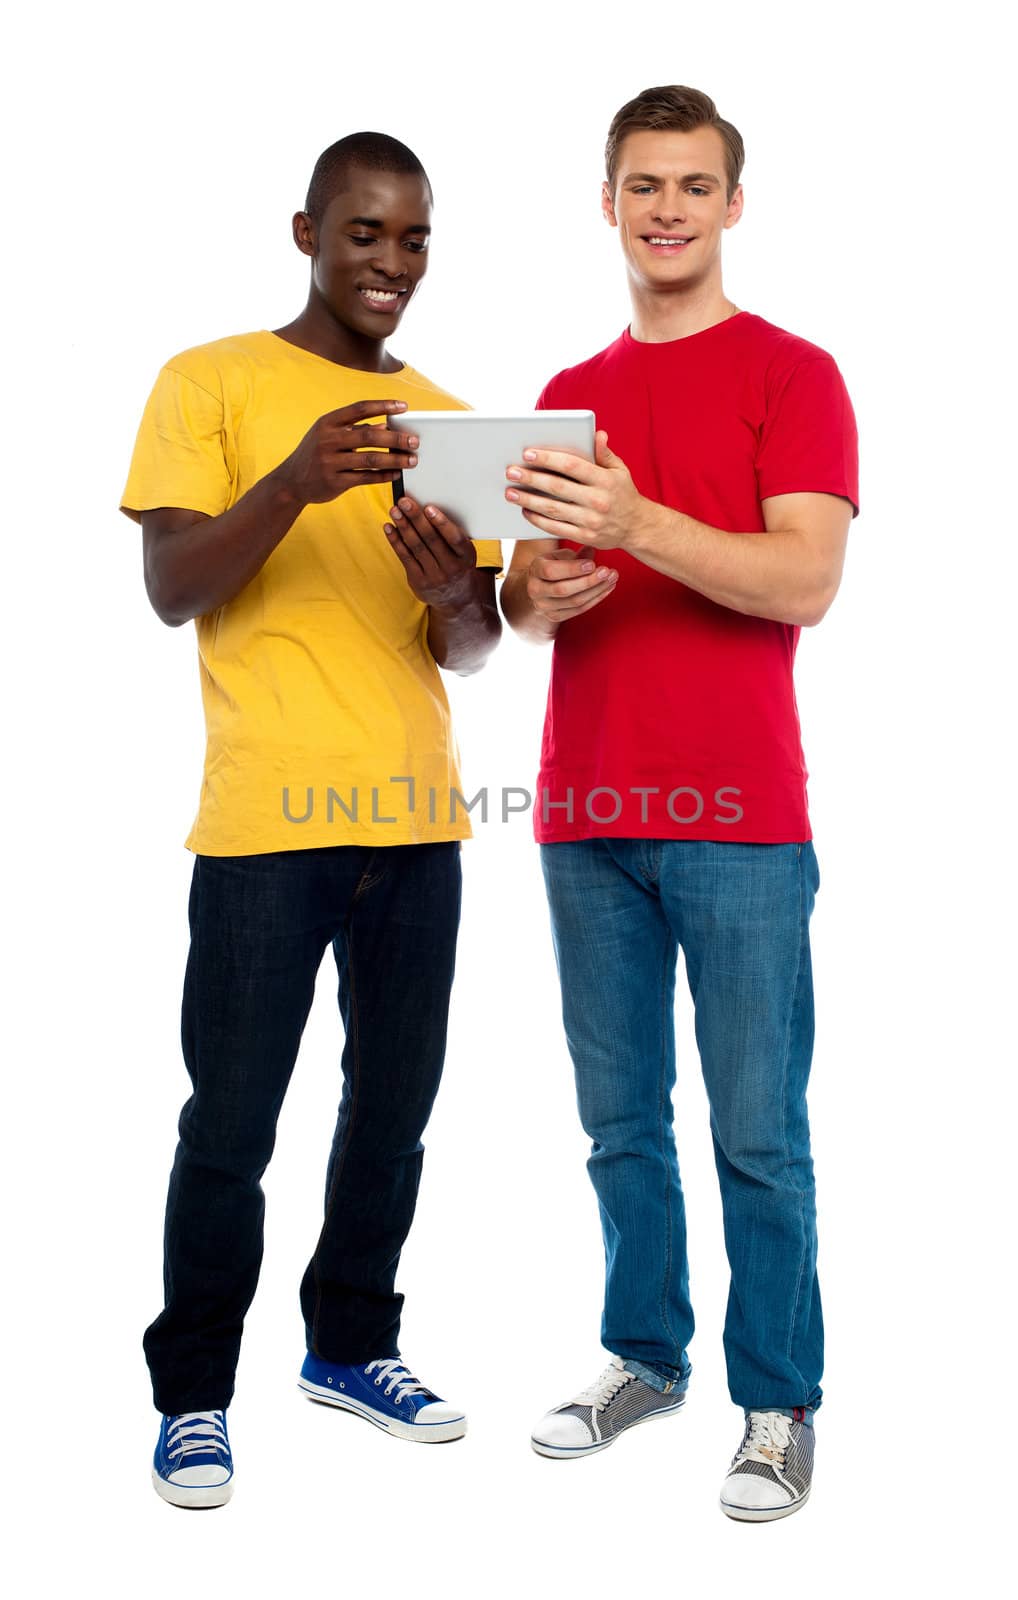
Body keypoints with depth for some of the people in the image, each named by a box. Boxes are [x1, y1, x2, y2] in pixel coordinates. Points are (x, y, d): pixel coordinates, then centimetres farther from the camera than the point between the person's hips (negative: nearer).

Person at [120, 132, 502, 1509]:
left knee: (394, 1105, 12)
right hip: (266, 821, -5)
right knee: (231, 1125, -1)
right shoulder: (212, 382, 2)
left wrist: (455, 590, -11)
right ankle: (195, 1396, 15)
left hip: (417, 818, 5)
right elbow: (171, 591, -6)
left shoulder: (446, 418, 15)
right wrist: (295, 484, -21)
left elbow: (474, 652, 13)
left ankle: (351, 1345, 30)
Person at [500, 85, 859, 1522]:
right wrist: (539, 596, -7)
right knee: (620, 1121, 12)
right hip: (586, 813, 5)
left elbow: (806, 581, -12)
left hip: (737, 820, -5)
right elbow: (523, 596, 17)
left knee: (758, 1132, 1)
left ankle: (780, 1404, 14)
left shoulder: (792, 375, 0)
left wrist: (637, 522, -24)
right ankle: (645, 1356, 27)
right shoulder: (565, 396, 16)